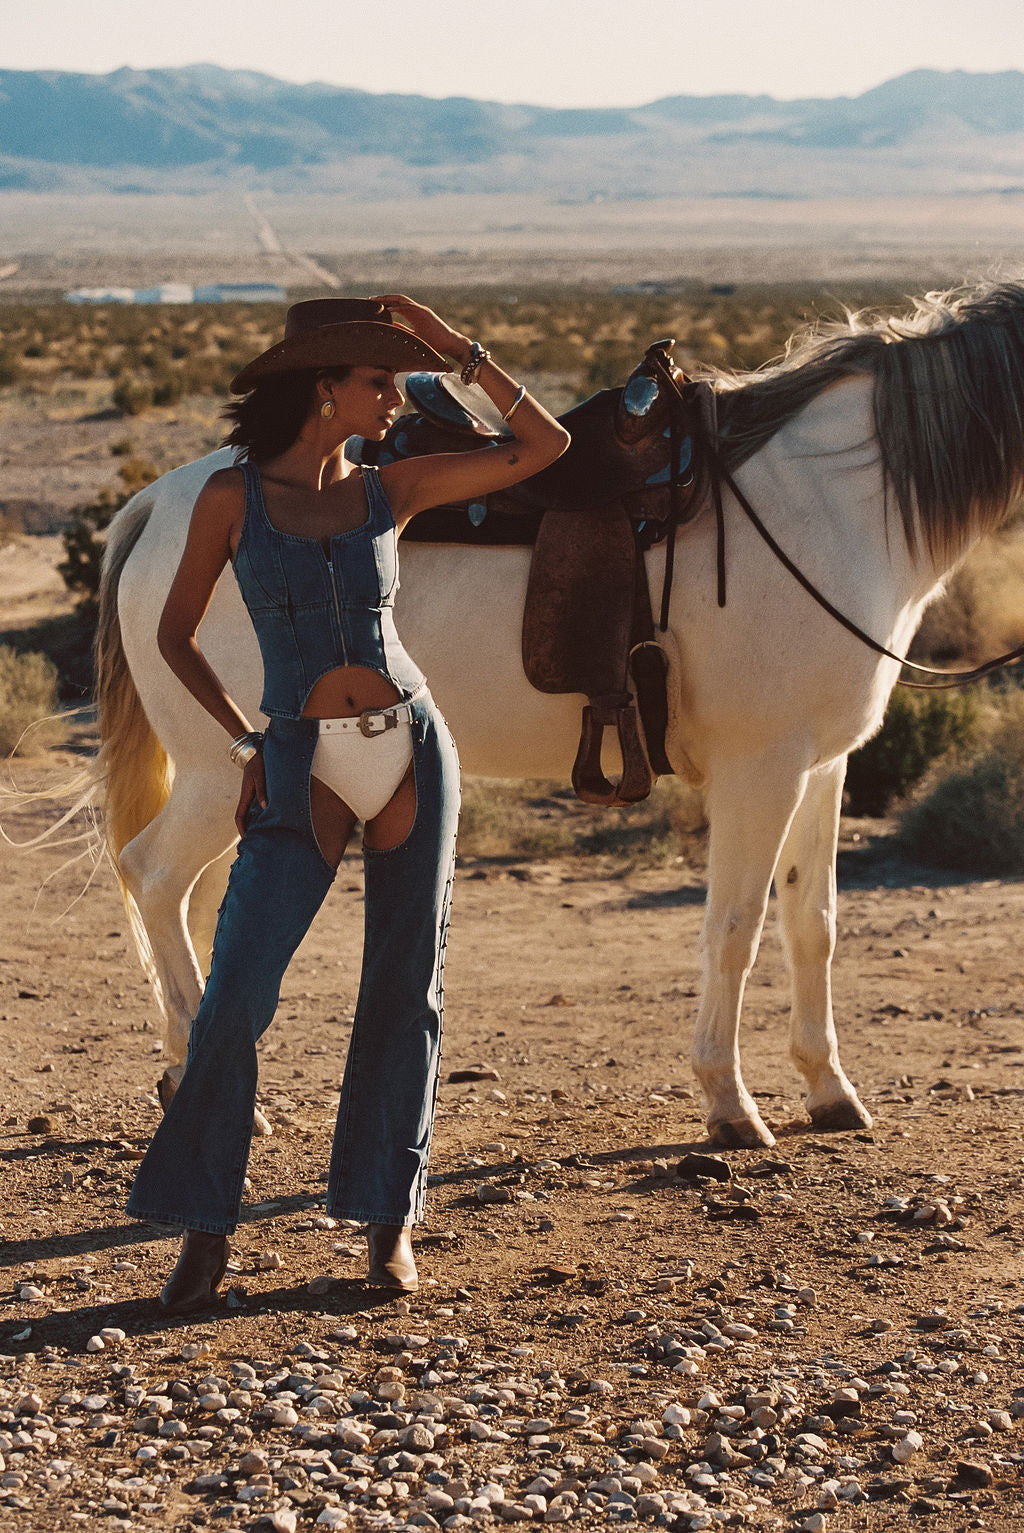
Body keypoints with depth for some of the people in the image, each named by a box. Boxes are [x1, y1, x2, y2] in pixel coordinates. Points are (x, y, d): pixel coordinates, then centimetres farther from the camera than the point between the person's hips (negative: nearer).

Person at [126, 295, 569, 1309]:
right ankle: (204, 1229, 3)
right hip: (303, 770, -3)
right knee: (236, 995, -11)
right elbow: (175, 633, 7)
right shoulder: (233, 496, -1)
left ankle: (389, 1216, 18)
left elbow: (543, 445, 7)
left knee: (406, 988, 5)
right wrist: (245, 743, 1)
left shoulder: (389, 490, 6)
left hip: (411, 750, 3)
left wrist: (457, 348, 4)